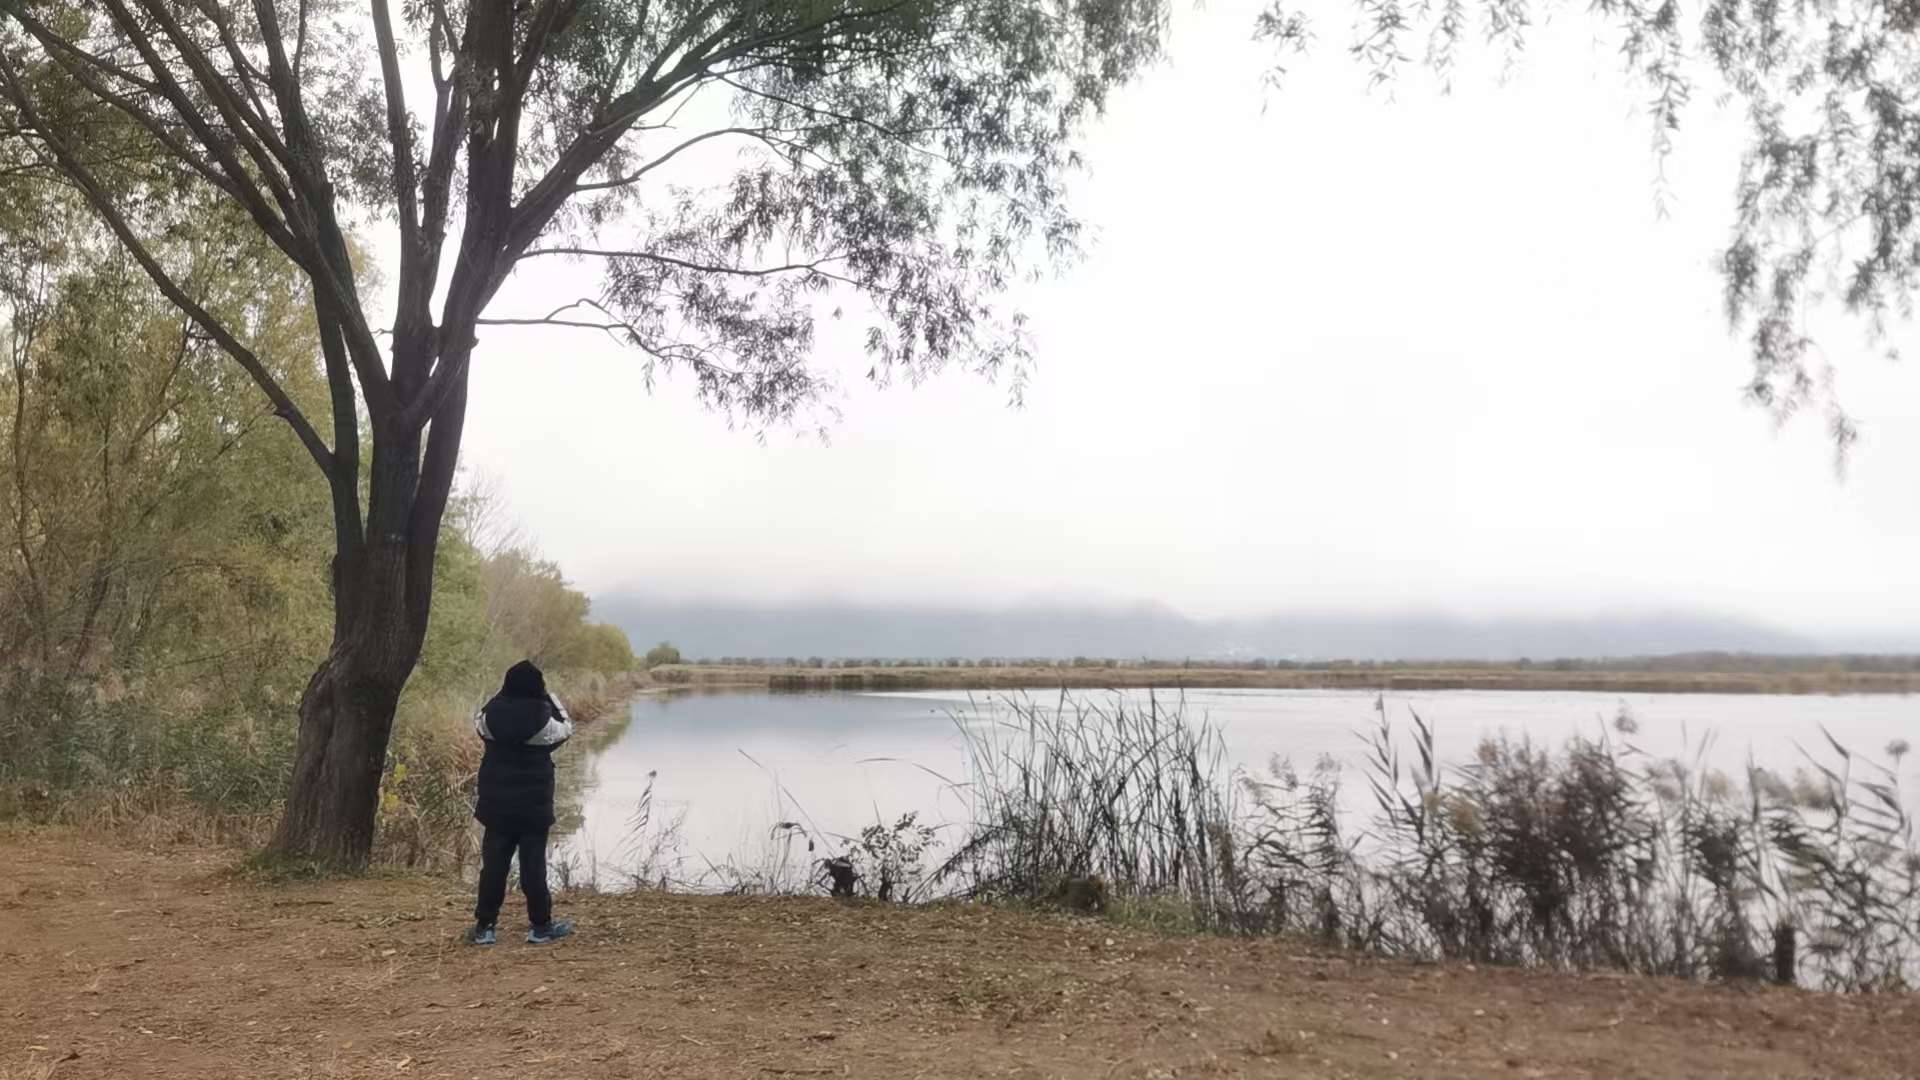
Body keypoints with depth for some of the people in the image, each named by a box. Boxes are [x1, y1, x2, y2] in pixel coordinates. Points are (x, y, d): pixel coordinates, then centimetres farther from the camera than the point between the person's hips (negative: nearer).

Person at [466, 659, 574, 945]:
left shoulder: (492, 713, -8)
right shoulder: (542, 717, -16)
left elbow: (479, 720, 16)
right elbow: (566, 729, 4)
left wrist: (505, 694, 10)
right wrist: (549, 696, 6)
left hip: (496, 803, 3)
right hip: (533, 805, -3)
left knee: (493, 864, 10)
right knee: (534, 864, 5)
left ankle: (484, 925, 16)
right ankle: (540, 926, 14)